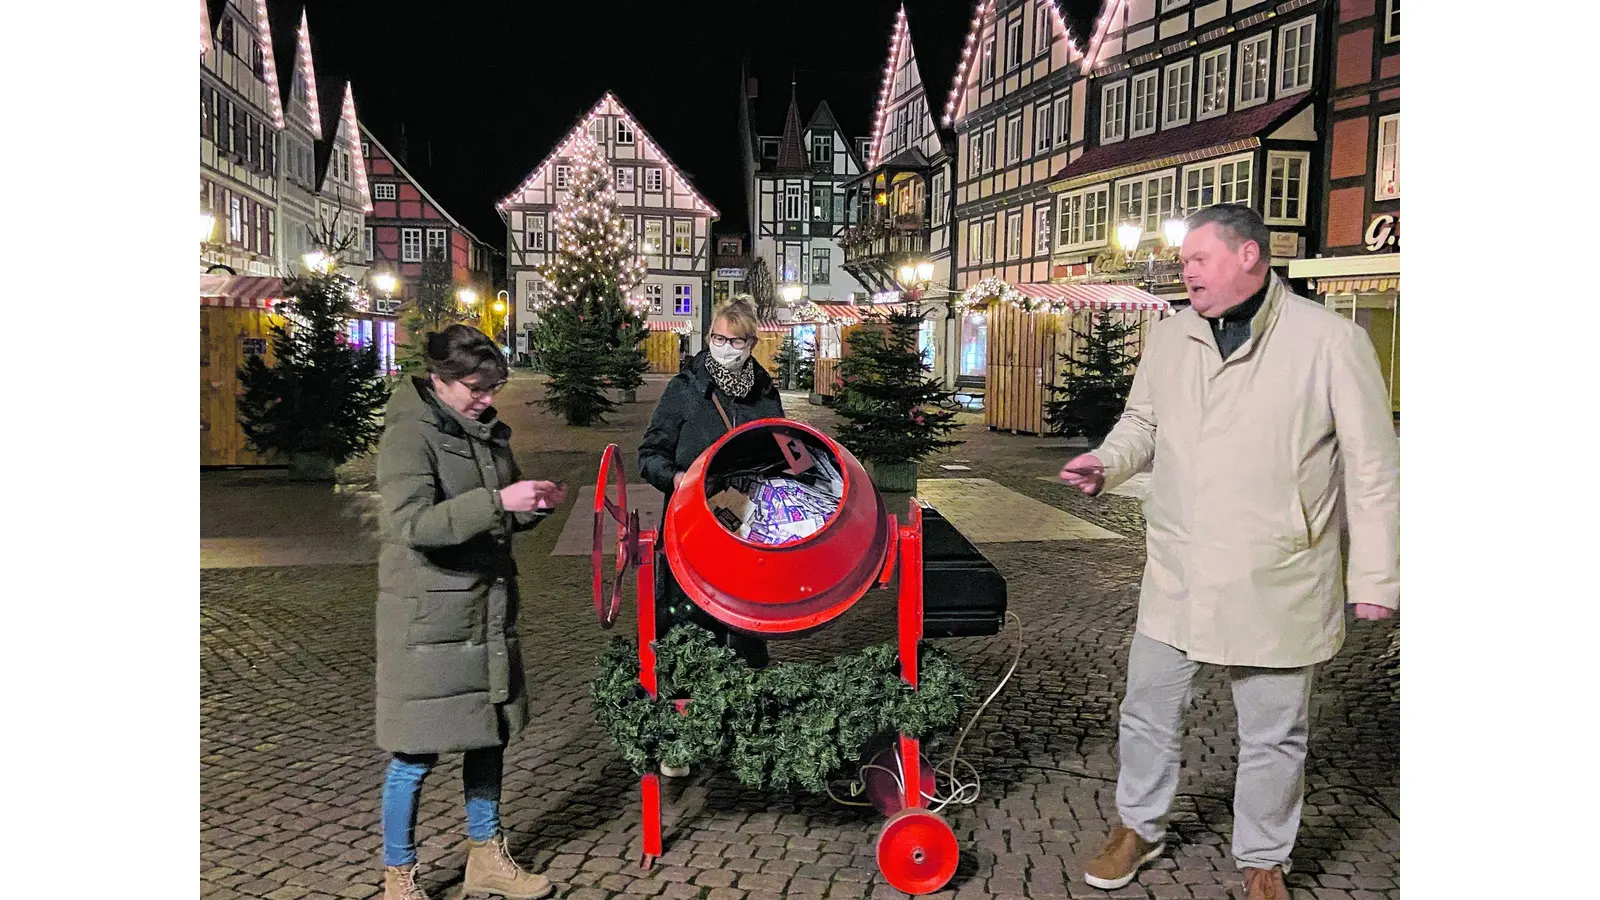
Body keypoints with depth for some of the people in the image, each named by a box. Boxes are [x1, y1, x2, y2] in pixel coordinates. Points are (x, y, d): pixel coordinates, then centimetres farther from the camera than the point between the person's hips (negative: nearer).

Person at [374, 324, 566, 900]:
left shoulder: (488, 431, 10)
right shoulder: (409, 435, -13)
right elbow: (408, 523, -26)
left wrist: (534, 504, -2)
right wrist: (497, 502, -32)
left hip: (489, 610, 8)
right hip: (429, 620, -7)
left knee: (489, 737, 16)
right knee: (417, 754, 2)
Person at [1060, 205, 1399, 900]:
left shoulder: (1329, 340, -10)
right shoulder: (1171, 337, 3)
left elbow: (1371, 468, -6)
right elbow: (1144, 420, 18)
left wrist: (1375, 575, -5)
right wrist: (1107, 464, -4)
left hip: (1277, 583, -3)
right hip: (1176, 574, 4)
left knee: (1272, 736, 13)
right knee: (1147, 711, 15)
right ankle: (1138, 828, 38)